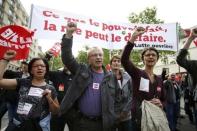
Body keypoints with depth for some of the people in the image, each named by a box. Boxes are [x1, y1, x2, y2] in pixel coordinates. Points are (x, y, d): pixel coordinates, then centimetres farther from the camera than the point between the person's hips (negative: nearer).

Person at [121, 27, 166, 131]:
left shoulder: (159, 80, 8)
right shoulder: (137, 73, -8)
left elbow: (164, 99, 15)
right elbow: (124, 59, -26)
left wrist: (160, 104, -9)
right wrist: (133, 37, -32)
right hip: (138, 118, -5)